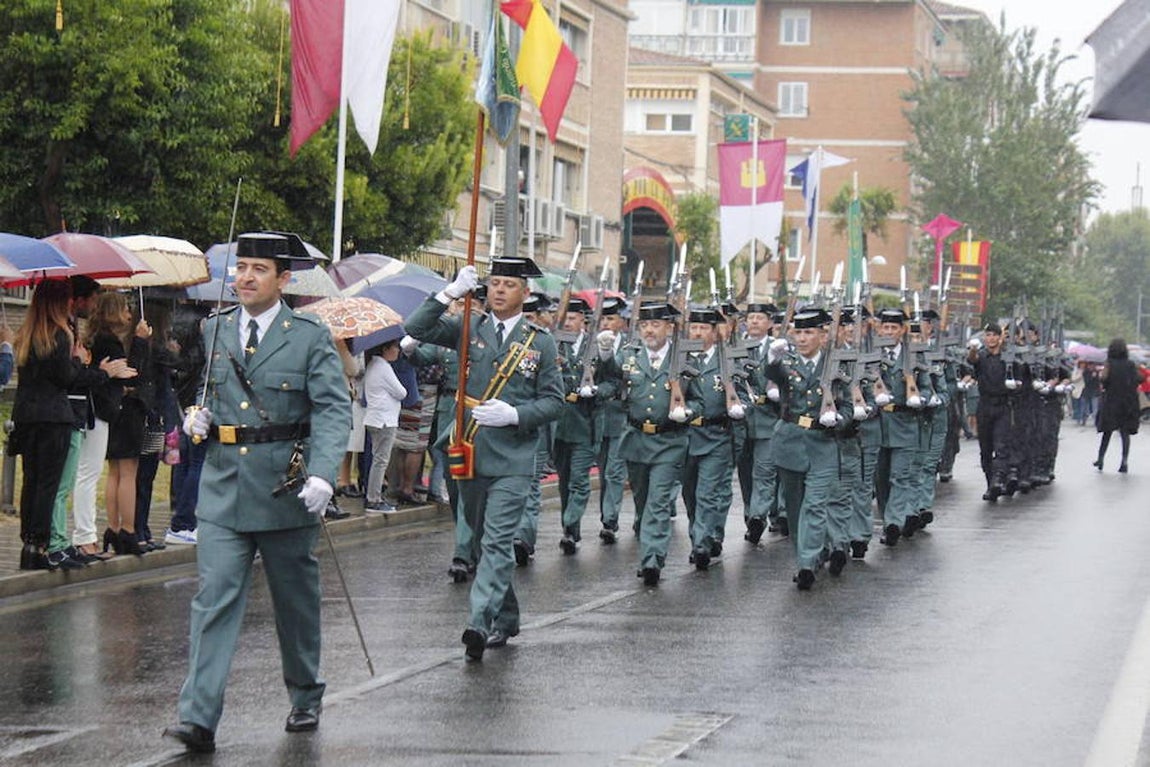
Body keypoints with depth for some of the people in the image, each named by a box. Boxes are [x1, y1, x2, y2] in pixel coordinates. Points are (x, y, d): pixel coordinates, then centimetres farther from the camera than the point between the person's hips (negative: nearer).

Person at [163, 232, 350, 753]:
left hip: (287, 490, -2)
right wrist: (198, 417, 3)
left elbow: (333, 410, -13)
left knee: (296, 601, 13)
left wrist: (323, 474, -27)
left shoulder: (310, 337, -5)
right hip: (223, 489, 2)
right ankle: (198, 719, -15)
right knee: (214, 599, -9)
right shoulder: (216, 330, 9)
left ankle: (305, 699, 33)